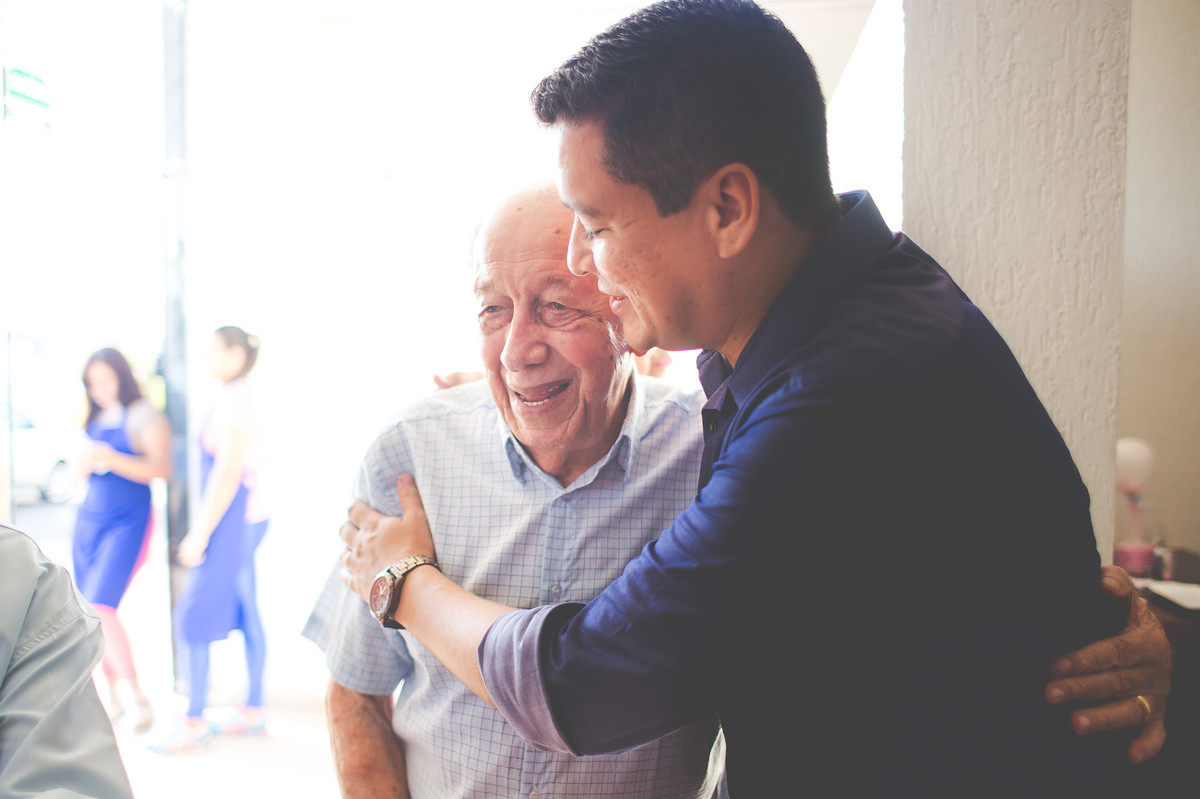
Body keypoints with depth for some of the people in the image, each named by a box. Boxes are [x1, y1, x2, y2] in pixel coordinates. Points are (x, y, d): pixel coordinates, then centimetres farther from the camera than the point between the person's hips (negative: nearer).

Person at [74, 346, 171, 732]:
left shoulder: (144, 415, -6)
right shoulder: (93, 418, 14)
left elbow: (161, 469, -15)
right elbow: (80, 471, 22)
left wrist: (112, 459, -25)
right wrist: (83, 463, -1)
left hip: (128, 523, -7)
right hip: (88, 520, 7)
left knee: (101, 607, -17)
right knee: (91, 614, 7)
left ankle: (135, 695, -7)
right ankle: (115, 693, 19)